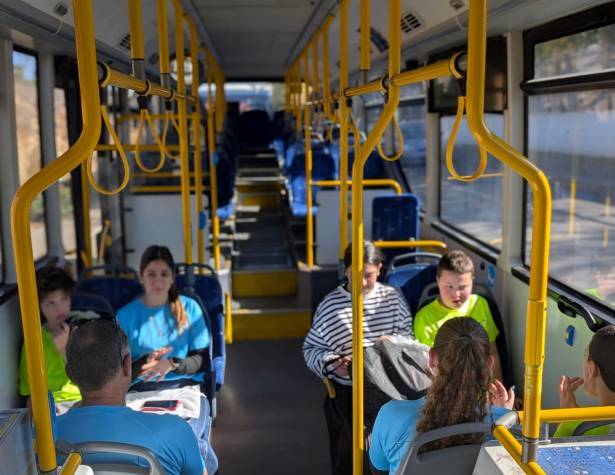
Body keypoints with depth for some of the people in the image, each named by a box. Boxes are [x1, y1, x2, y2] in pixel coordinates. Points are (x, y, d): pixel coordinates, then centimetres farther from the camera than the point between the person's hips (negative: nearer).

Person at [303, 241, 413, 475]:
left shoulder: (392, 297, -1)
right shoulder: (330, 304, -7)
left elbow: (408, 333, 8)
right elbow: (311, 348, -2)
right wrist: (331, 363, -20)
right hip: (345, 394, -1)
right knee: (345, 455, 11)